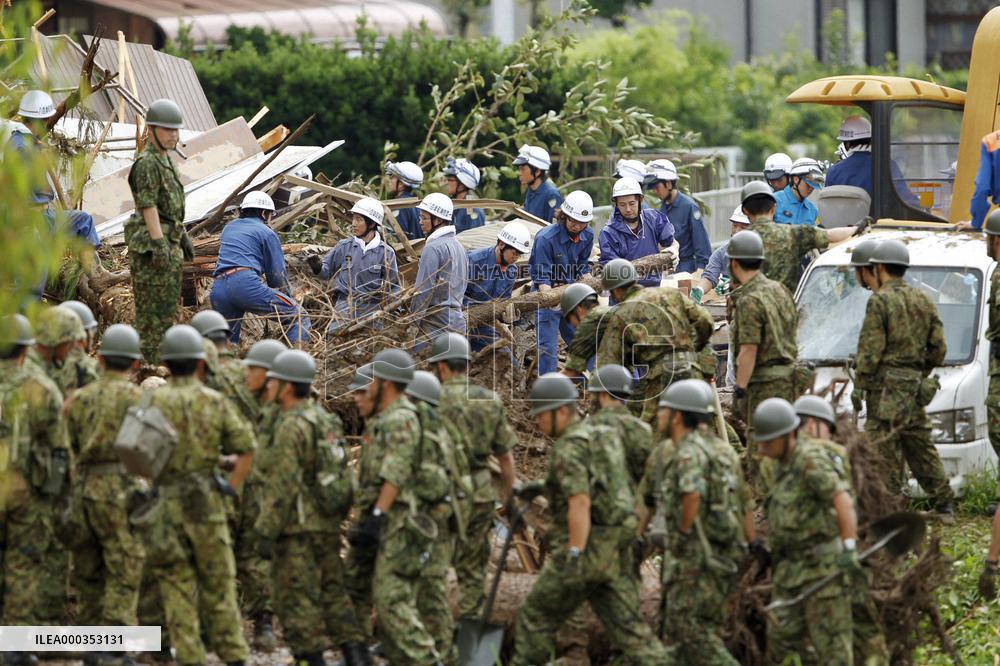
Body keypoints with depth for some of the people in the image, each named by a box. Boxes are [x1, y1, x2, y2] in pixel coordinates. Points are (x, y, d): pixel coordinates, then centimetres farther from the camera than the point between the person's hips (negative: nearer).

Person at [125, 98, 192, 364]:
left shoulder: (165, 161, 17)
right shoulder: (147, 163, -14)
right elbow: (148, 205, -21)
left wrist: (183, 237, 24)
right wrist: (159, 244, -26)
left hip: (168, 242, 10)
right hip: (152, 242, -10)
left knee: (169, 304, 14)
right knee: (152, 305, -8)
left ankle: (163, 358, 20)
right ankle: (150, 361, -8)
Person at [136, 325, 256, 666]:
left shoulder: (153, 402, -2)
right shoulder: (216, 402, 0)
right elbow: (246, 447, -3)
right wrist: (231, 485, 4)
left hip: (163, 502, -1)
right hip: (204, 501, 1)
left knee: (176, 584, 5)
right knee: (218, 581, 9)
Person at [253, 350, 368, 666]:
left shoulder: (292, 426, -15)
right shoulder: (328, 420, 13)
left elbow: (282, 485, -20)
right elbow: (341, 473, 17)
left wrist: (266, 532, -18)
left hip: (298, 527, -9)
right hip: (329, 523, 9)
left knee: (297, 599, -3)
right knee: (332, 593, 13)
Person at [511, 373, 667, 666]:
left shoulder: (569, 448, -13)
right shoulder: (605, 437, 16)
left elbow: (580, 503, -23)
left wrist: (575, 557, -26)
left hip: (585, 548, -8)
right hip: (615, 553, 8)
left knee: (536, 616, 6)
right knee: (627, 625, 4)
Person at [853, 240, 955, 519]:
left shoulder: (880, 300, -10)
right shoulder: (923, 300, 11)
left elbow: (870, 350, -13)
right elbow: (939, 347, 12)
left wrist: (859, 385, -7)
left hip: (886, 388, -7)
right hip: (915, 388, 7)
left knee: (885, 447, -4)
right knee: (920, 445, 14)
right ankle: (944, 505, 16)